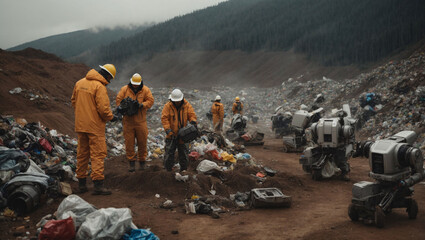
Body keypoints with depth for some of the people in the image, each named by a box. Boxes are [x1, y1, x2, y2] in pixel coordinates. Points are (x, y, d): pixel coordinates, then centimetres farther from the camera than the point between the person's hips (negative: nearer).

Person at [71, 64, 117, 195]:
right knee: (98, 154, -4)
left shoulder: (79, 83, 10)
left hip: (80, 125, 7)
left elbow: (73, 101, 19)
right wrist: (111, 117, -2)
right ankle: (98, 184, -9)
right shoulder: (100, 87, -15)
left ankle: (81, 183, 20)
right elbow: (103, 108, -20)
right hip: (95, 126, -7)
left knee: (82, 153, 14)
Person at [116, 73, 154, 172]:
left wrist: (141, 105, -21)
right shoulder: (124, 89, 0)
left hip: (140, 121, 0)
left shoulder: (145, 90, 0)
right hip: (128, 120, 0)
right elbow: (118, 100, 1)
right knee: (129, 142, 2)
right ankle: (131, 163, 11)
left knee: (142, 142, 5)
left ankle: (142, 162, 20)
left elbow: (150, 101, -5)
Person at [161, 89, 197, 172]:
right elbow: (164, 118, -12)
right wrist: (168, 130, -23)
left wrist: (193, 122, -22)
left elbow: (192, 115, 0)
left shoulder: (186, 105, -2)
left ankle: (183, 169, 22)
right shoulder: (168, 106, -9)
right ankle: (168, 170, 12)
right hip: (172, 134, -2)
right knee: (169, 152, 1)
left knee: (184, 152, 10)